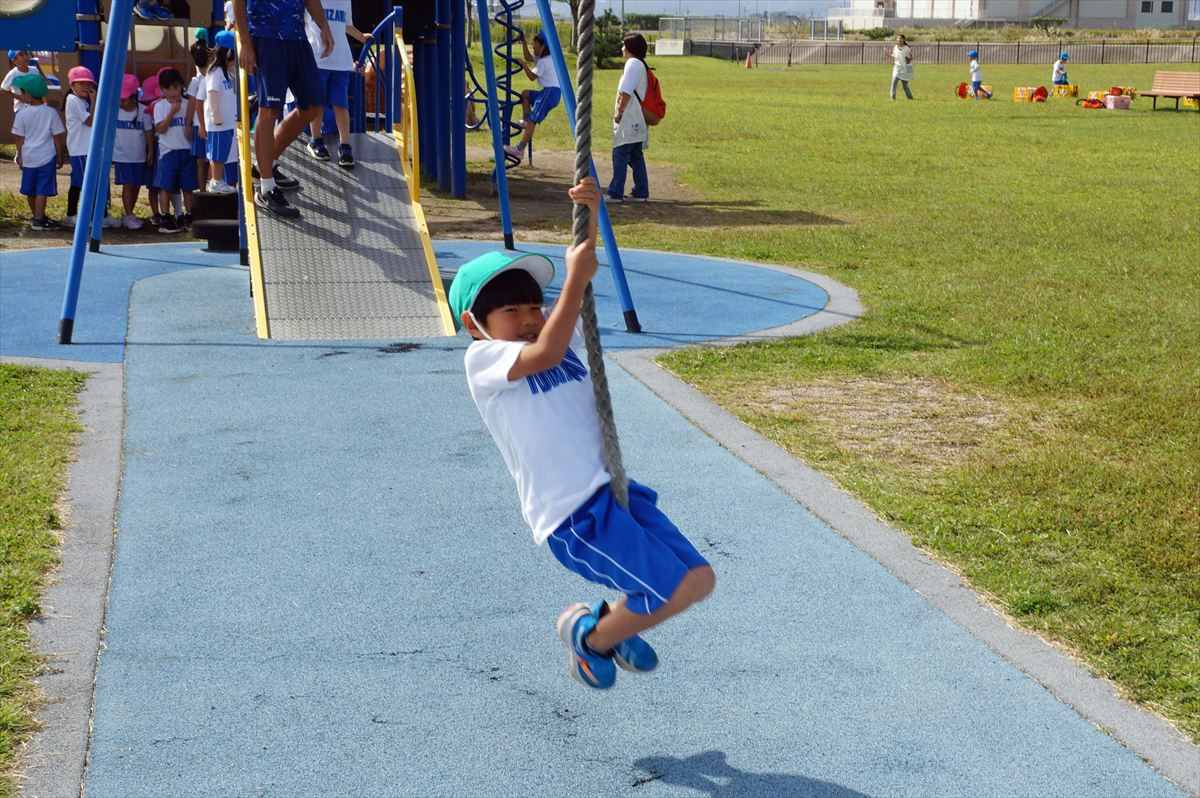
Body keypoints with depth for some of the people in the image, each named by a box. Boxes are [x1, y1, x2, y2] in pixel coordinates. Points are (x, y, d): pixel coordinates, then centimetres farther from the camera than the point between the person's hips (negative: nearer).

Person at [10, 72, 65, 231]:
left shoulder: (22, 114, -7)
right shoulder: (51, 113, -9)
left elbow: (19, 139, -1)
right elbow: (57, 137, -4)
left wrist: (20, 157, 10)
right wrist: (59, 156, 6)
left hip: (28, 158, 2)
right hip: (46, 157, -2)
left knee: (30, 190, 16)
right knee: (42, 190, -1)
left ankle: (37, 216, 30)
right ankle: (39, 220, -4)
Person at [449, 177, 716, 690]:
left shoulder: (563, 341, 17)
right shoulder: (482, 360, -4)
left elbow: (581, 273, 11)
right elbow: (544, 354, -22)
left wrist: (589, 217, -6)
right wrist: (575, 278, -19)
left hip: (615, 494, 8)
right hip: (573, 517, -8)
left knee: (698, 580, 3)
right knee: (675, 592, -14)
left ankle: (614, 622, 28)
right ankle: (588, 633, 13)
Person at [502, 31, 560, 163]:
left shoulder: (544, 62, -12)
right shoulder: (547, 58, 18)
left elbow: (532, 77, -10)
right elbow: (528, 57, 29)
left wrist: (524, 65, -3)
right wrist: (524, 43, 22)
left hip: (550, 92, -10)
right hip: (548, 91, 10)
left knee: (532, 120, -15)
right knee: (525, 93, 25)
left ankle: (519, 149, -20)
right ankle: (526, 121, 11)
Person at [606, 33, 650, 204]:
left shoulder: (632, 63, -12)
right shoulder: (641, 65, 17)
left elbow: (626, 92, -19)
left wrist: (619, 111, -13)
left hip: (629, 120, -10)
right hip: (637, 122, 10)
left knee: (620, 155, -8)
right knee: (636, 157, 13)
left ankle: (615, 193, -8)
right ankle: (641, 192, 15)